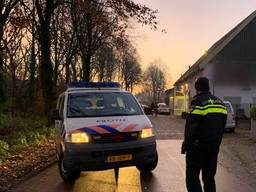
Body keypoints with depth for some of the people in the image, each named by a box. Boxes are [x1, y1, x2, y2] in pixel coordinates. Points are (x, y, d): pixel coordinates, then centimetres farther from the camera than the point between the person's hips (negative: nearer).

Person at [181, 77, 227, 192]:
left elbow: (191, 127, -18)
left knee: (192, 177, 1)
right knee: (209, 178, 15)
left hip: (198, 147, -7)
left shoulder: (198, 102, -13)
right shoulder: (220, 103, 11)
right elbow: (222, 127, 15)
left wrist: (185, 145, -9)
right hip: (214, 147, 7)